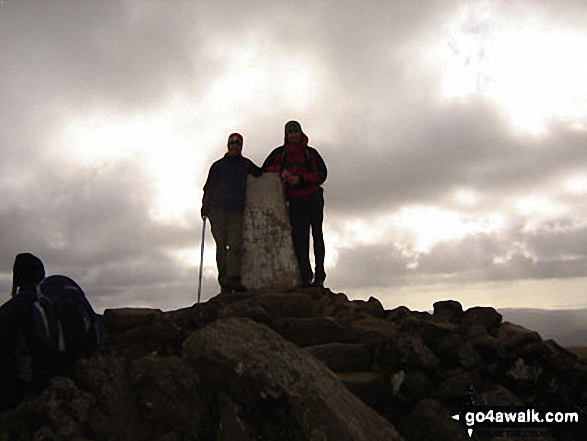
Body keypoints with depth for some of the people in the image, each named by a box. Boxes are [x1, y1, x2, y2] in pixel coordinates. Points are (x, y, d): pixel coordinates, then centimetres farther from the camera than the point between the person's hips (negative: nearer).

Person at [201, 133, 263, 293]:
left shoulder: (246, 164, 19)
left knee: (235, 245, -13)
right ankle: (224, 281, -1)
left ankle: (234, 279, -18)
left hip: (237, 211, 1)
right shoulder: (218, 165, 15)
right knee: (221, 245, -3)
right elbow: (209, 187, 14)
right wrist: (205, 206, 5)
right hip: (218, 209, -1)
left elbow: (261, 174, 34)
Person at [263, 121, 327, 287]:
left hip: (313, 197, -1)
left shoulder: (310, 152, 8)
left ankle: (319, 276, -2)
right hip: (295, 200, 1)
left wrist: (301, 179, -13)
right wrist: (281, 170, -4)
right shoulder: (280, 152, 14)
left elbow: (321, 175, 1)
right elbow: (266, 168, 15)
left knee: (317, 233, -3)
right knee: (299, 234, -10)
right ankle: (305, 276, -12)